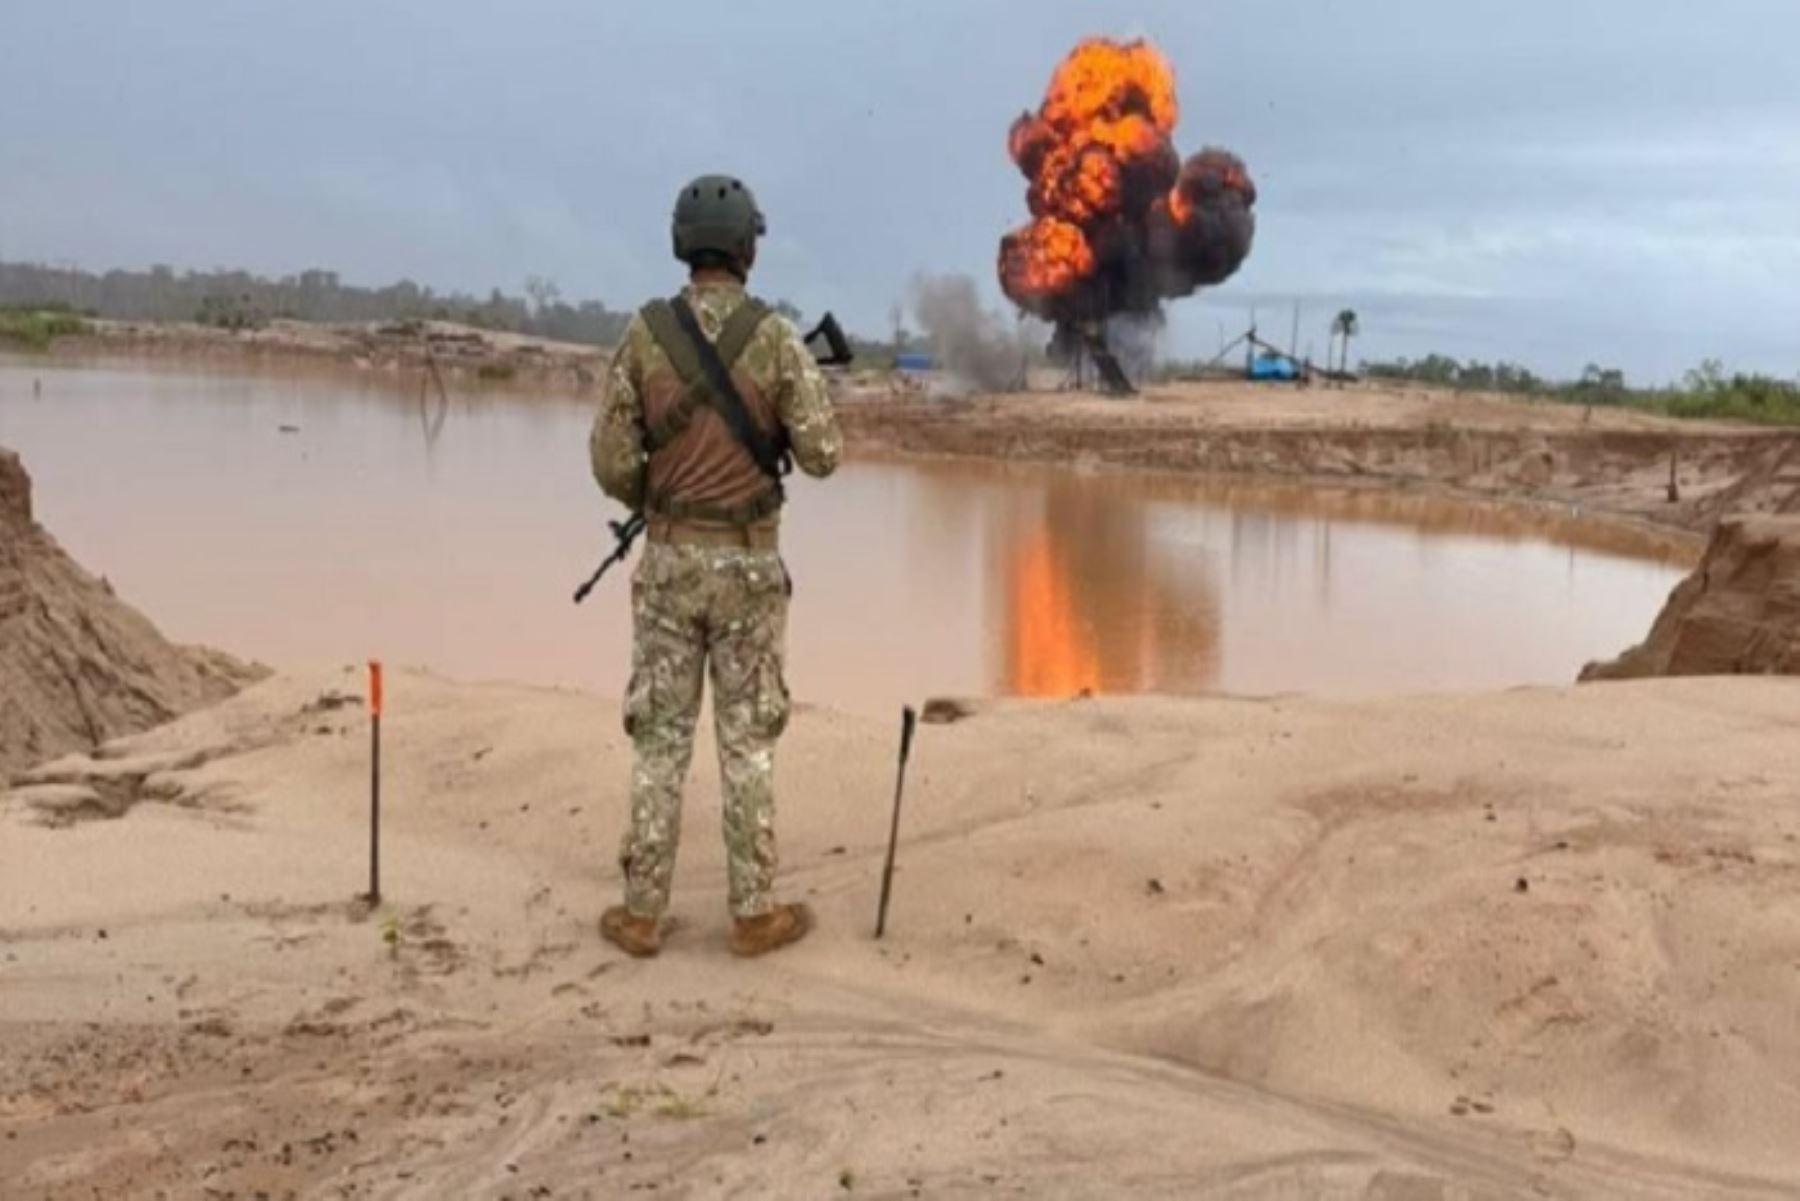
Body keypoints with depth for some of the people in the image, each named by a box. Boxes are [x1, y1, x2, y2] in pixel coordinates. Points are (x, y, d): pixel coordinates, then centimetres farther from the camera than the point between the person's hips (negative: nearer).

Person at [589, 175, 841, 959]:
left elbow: (611, 462, -3)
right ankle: (754, 913, 13)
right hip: (748, 564, -1)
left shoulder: (644, 333, -3)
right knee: (748, 740, 6)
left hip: (669, 560, 2)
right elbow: (821, 455, -9)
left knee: (659, 738, 8)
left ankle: (642, 913, 13)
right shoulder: (776, 337, -8)